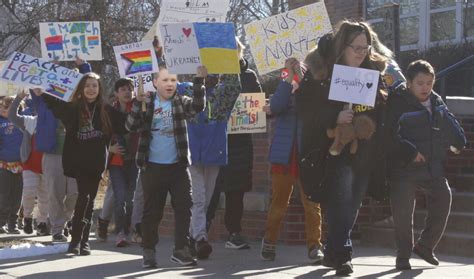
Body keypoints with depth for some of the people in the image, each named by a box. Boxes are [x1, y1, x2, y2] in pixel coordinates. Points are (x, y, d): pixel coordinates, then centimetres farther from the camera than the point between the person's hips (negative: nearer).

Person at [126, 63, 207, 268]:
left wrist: (199, 81, -27)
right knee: (152, 211, 6)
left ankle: (181, 249, 6)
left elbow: (197, 106, -15)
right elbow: (131, 126, -10)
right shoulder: (148, 103, 1)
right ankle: (148, 251, 18)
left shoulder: (180, 102, 4)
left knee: (184, 207, -3)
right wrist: (138, 102, -24)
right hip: (152, 167, -1)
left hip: (178, 166, 1)